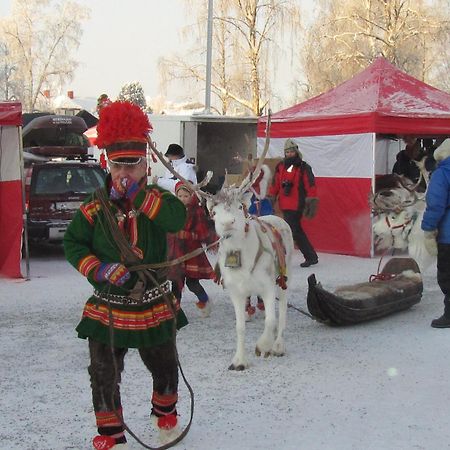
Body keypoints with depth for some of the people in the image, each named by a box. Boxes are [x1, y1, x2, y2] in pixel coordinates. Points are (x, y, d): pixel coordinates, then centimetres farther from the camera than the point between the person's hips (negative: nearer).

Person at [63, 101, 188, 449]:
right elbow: (73, 244, -3)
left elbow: (178, 218, -26)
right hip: (109, 309, -1)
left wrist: (139, 195, -29)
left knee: (165, 368, 18)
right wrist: (101, 269, -18)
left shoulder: (156, 200, -5)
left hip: (155, 306, 1)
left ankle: (165, 412, 46)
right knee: (105, 375, 2)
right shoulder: (96, 207, -6)